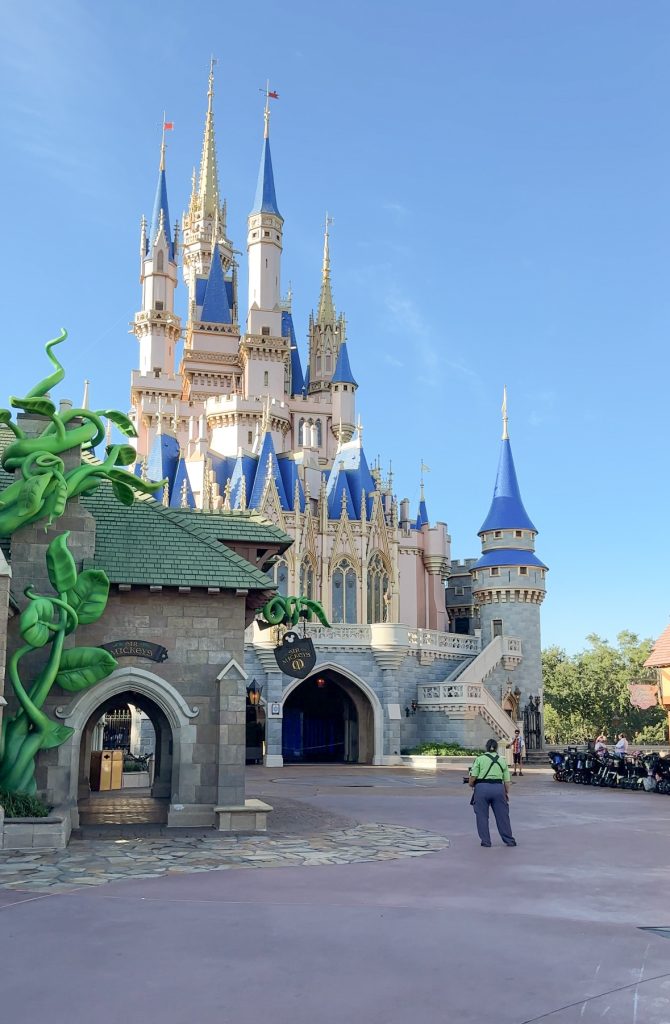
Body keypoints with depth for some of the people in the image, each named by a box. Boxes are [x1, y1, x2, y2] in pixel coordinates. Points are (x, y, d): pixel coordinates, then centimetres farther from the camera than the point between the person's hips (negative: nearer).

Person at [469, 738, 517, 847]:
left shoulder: (480, 759, 3)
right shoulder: (502, 760, 12)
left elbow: (472, 778, -4)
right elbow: (507, 781, 9)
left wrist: (472, 785, 16)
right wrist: (507, 793, 20)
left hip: (482, 788, -2)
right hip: (498, 788, 2)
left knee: (482, 816, 9)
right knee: (502, 815, 11)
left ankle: (485, 841, 12)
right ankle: (509, 840, 17)